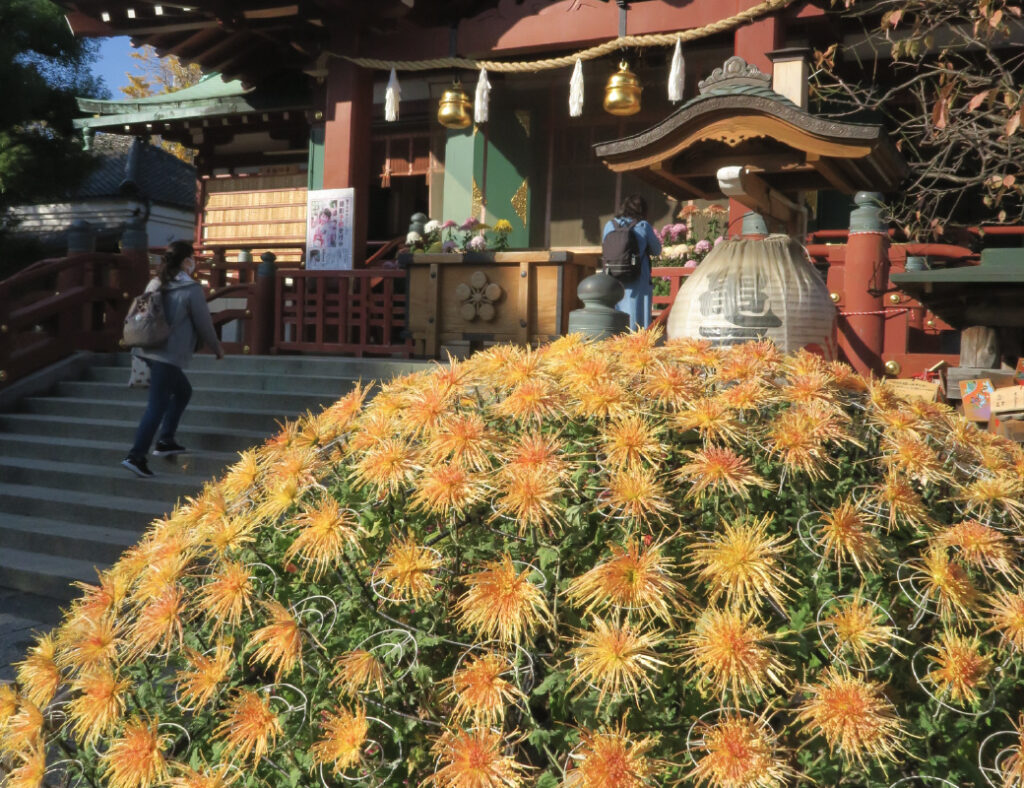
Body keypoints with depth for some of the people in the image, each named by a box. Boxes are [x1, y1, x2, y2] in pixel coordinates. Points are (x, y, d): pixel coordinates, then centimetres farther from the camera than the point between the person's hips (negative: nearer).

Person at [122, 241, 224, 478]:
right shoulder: (191, 289, -10)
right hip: (169, 354, -8)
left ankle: (165, 441, 24)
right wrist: (217, 348, 11)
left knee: (183, 391, 23)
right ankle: (136, 456, -10)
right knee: (157, 406, -6)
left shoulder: (155, 284, 12)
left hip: (149, 349, 8)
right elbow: (203, 324, -4)